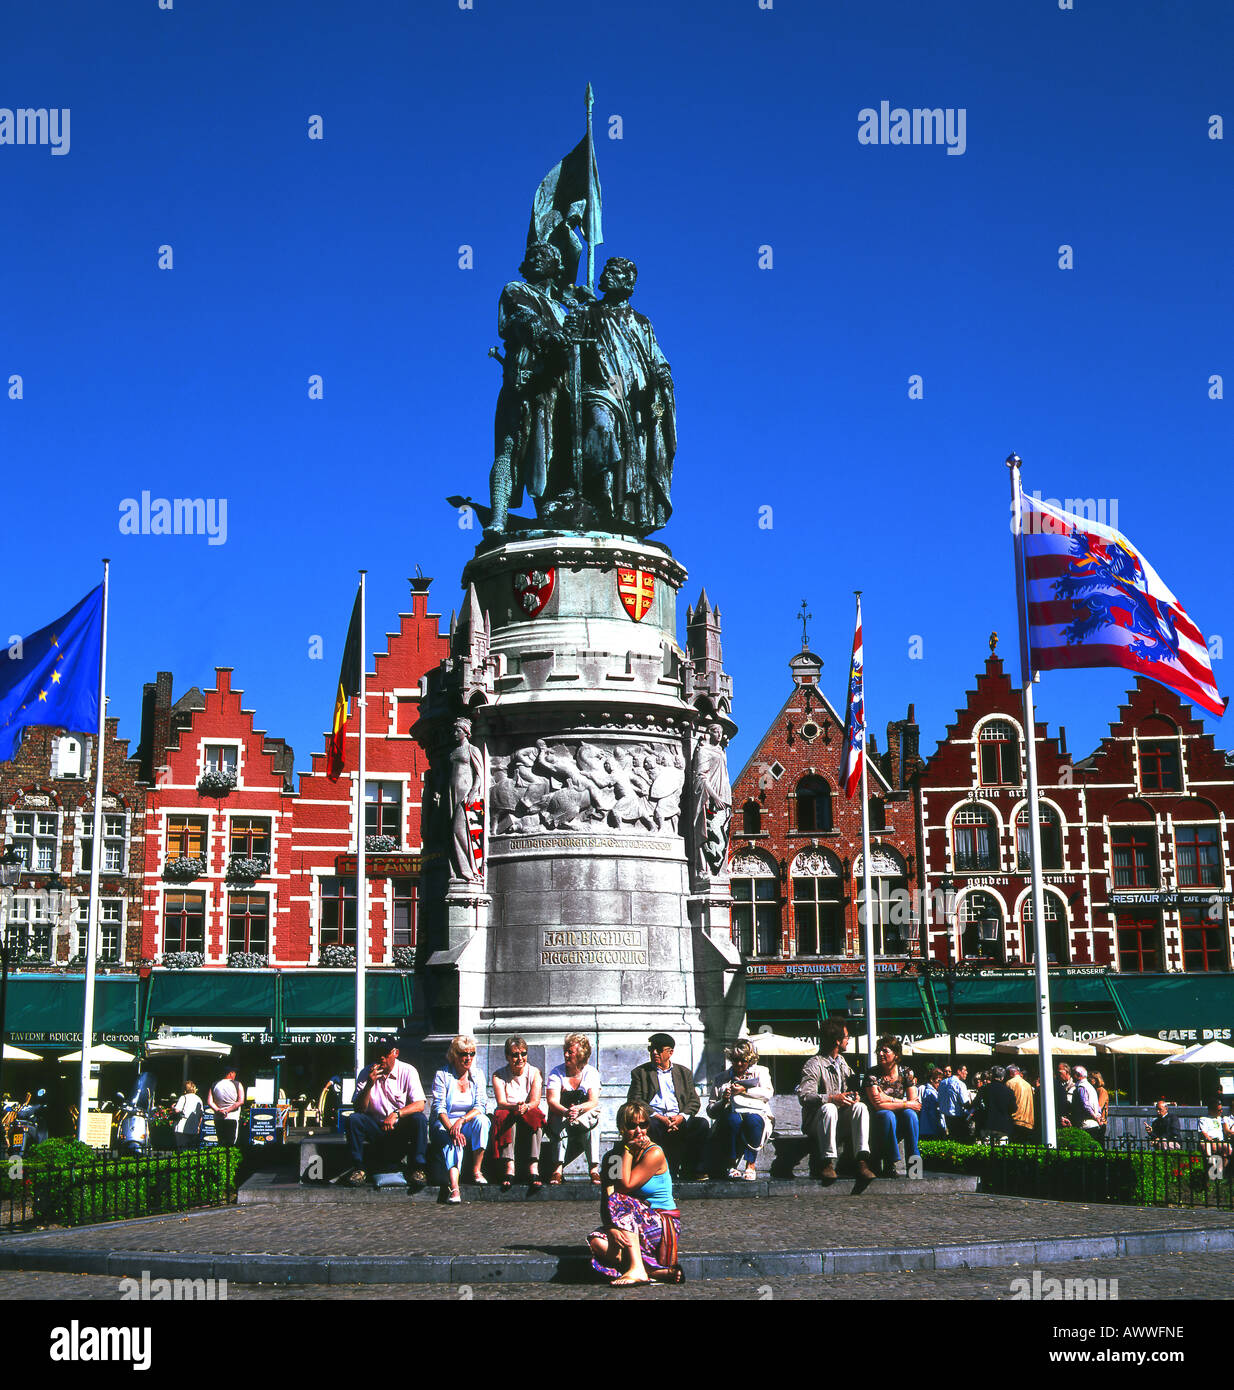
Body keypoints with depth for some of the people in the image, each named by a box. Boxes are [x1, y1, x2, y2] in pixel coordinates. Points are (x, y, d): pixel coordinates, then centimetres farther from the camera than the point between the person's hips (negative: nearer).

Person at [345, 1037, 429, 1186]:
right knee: (353, 1119, -24)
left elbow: (419, 1105, -16)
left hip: (402, 1127, -1)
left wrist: (396, 1114, -31)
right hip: (376, 1127, 1)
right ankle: (358, 1168, -15)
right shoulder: (366, 1073, -3)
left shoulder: (407, 1071, -7)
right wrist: (369, 1085, -23)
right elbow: (359, 1109, -8)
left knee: (419, 1119, -30)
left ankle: (418, 1168, -21)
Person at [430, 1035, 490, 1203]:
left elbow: (480, 1107, -4)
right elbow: (439, 1108, -11)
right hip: (444, 1125, -3)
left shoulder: (477, 1074, 6)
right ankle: (454, 1187, -54)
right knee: (453, 1141, -35)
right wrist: (451, 1129, -29)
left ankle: (476, 1171, -24)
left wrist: (461, 1120, -24)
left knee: (482, 1120, -30)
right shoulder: (442, 1075, -2)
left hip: (469, 1124, 3)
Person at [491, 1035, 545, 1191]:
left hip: (530, 1115, 0)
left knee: (535, 1116, -33)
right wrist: (515, 1107, -35)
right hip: (507, 1119, 0)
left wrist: (526, 1107, -33)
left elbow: (535, 1101, -9)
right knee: (505, 1115, -34)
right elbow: (501, 1102, -12)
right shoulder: (499, 1075, 2)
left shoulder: (534, 1072, 4)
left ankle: (534, 1166, -42)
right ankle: (509, 1166, -44)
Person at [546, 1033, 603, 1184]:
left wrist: (578, 1109, -36)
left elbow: (593, 1102, -13)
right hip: (560, 1116, 0)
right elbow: (552, 1101, -14)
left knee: (593, 1119, -33)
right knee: (561, 1121, -34)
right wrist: (566, 1112, -37)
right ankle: (558, 1168, -42)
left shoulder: (591, 1073, 1)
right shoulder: (556, 1072, 0)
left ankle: (594, 1169, -39)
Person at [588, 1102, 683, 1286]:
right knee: (597, 1241, -24)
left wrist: (628, 1150, -13)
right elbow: (606, 1198, -7)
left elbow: (625, 1186, -19)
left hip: (665, 1226, -5)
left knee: (620, 1201, -28)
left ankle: (637, 1269, -37)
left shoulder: (655, 1153, -10)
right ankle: (658, 1271, -27)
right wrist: (611, 1227, -26)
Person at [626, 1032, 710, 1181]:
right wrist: (657, 1117, -14)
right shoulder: (640, 1072, 15)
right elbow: (634, 1100, 1)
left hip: (679, 1120, 2)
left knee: (702, 1124, -26)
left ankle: (693, 1169, -16)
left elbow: (694, 1100, 13)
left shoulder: (684, 1072, 21)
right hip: (654, 1118, -2)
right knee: (651, 1125, -36)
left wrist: (681, 1116, -9)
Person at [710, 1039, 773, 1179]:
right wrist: (723, 1100, -4)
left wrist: (745, 1090, -3)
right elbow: (712, 1109, 16)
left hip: (757, 1113, -1)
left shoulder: (760, 1071, 22)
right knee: (734, 1119, -36)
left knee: (753, 1120, -37)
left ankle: (750, 1165, -35)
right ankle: (732, 1165, -32)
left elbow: (768, 1093, 2)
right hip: (732, 1113, 1)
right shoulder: (723, 1077, 23)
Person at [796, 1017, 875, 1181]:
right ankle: (828, 1164, -37)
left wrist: (855, 1096, -4)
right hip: (815, 1122, -6)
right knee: (829, 1108, -36)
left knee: (861, 1107, -22)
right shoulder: (814, 1065, -9)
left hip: (841, 1119, 6)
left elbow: (852, 1087, 21)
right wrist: (832, 1098, -31)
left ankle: (862, 1161, -34)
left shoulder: (843, 1063, 17)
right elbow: (804, 1097, -20)